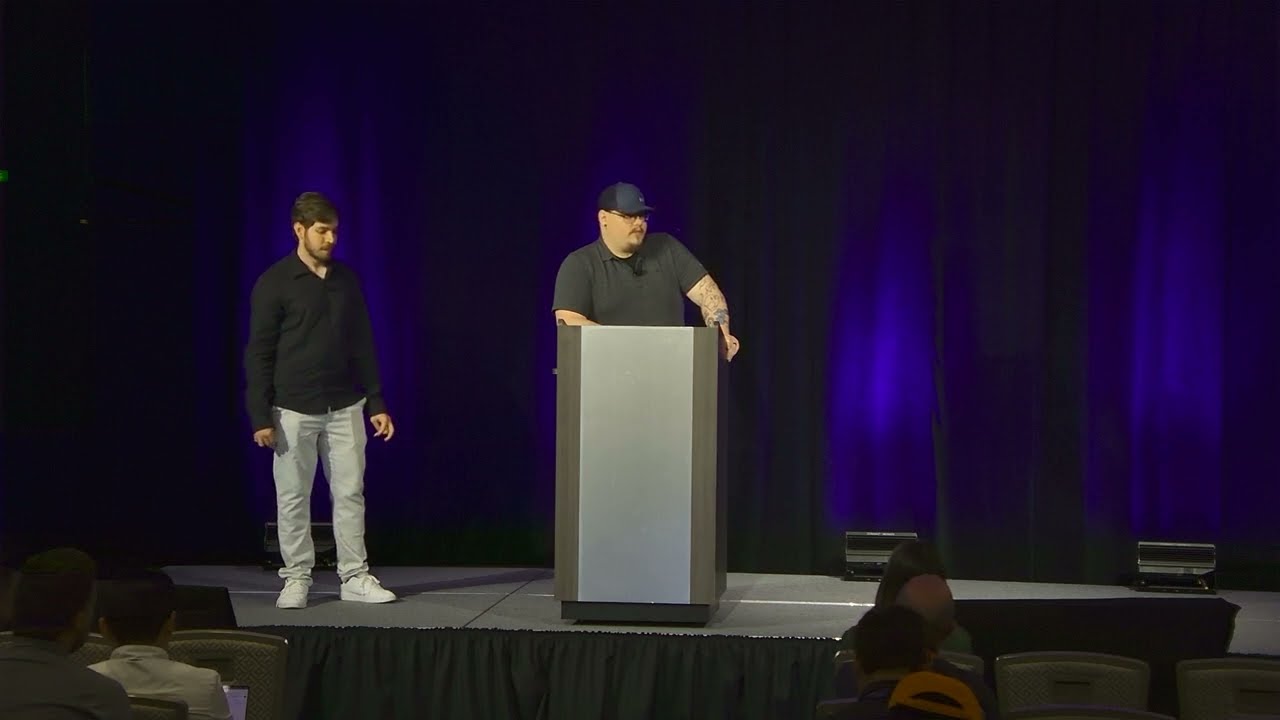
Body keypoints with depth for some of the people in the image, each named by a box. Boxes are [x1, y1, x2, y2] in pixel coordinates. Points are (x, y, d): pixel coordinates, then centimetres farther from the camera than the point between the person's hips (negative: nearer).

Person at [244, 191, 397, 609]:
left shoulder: (347, 280, 8)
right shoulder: (274, 283, -6)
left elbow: (362, 346, 12)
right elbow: (259, 354, -6)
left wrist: (376, 403, 7)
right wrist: (261, 418, -11)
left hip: (345, 406, 4)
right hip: (294, 409, -4)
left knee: (350, 492, 5)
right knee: (293, 497, 3)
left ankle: (355, 578, 12)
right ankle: (296, 579, 14)